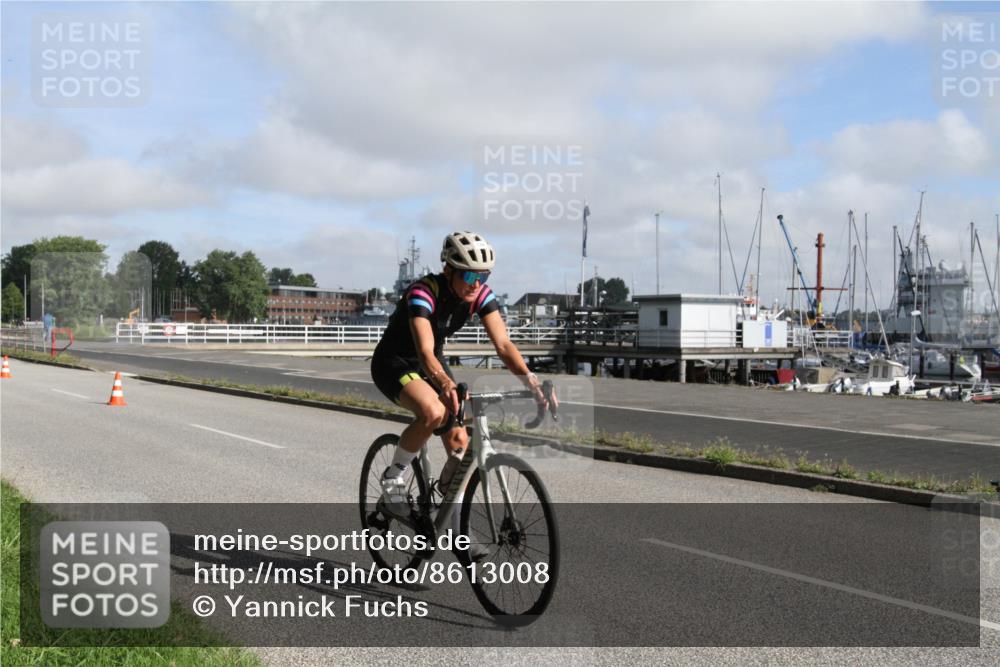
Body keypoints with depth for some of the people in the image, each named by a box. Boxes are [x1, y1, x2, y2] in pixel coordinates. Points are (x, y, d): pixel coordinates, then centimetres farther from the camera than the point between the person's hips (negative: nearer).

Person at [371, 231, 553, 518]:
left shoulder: (481, 295, -15)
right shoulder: (423, 292, -31)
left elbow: (503, 344, -23)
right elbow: (425, 352, -43)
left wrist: (530, 379, -39)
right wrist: (447, 385, -62)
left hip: (433, 363, 6)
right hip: (394, 363, -6)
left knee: (460, 442, -6)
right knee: (433, 412, -34)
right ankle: (393, 479, -12)